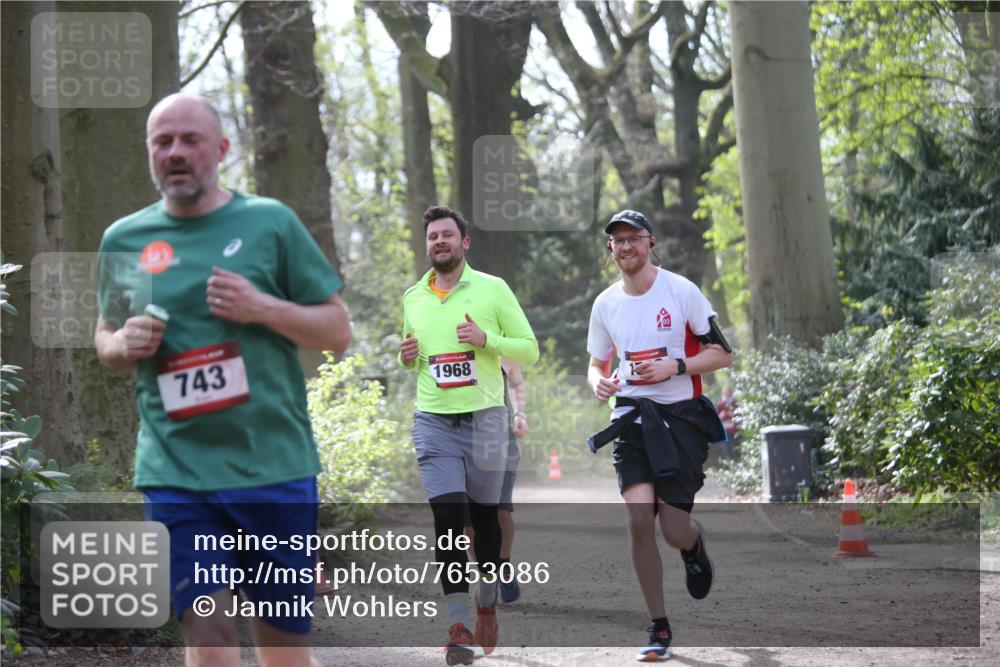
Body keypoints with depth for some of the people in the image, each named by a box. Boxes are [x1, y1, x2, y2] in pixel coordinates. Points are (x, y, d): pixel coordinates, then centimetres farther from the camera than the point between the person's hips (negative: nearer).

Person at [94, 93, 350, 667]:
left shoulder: (270, 222, 3)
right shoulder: (123, 240, 10)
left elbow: (338, 331, 5)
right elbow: (106, 338, 23)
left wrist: (263, 308, -12)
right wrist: (124, 346, -1)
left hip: (276, 465, -1)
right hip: (177, 472, 1)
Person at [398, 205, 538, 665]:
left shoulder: (492, 289, 0)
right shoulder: (413, 298, 11)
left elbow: (529, 350, 0)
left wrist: (486, 339, -16)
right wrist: (407, 358, 1)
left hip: (485, 417, -1)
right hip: (434, 420, 1)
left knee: (484, 516, 8)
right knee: (447, 515, -11)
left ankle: (487, 610, 28)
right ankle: (459, 628, -13)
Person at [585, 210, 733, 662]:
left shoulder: (680, 290, -5)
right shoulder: (605, 304, 7)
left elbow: (722, 354, -3)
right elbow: (597, 362, 20)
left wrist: (674, 366, -18)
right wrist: (598, 381, -3)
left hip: (681, 417, -3)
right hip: (632, 417, 3)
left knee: (674, 532, -7)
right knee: (639, 518, -13)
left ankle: (695, 544, 34)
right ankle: (659, 629, -1)